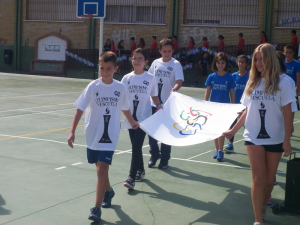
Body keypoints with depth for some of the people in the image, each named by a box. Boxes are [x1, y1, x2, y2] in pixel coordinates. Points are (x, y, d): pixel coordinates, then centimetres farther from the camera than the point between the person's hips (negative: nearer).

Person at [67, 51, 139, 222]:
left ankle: (97, 208, -7)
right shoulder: (93, 86, -8)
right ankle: (108, 191, 45)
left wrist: (133, 122, 30)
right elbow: (80, 109, -10)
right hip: (93, 134, 1)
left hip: (110, 136, -1)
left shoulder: (120, 88, -3)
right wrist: (72, 131, -18)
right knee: (100, 168, 16)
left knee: (102, 169, -12)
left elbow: (125, 108, 16)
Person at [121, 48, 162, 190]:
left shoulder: (150, 78, -1)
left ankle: (131, 178, -13)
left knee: (136, 146, -12)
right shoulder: (127, 78, 4)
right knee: (135, 146, 13)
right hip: (130, 118, 3)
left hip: (144, 118, -3)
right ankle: (140, 170, 34)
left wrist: (158, 105, -8)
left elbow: (154, 96, 9)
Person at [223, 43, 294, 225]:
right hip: (254, 137, 1)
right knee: (258, 179, -6)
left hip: (275, 139, -1)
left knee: (269, 179, 11)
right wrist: (233, 131, 13)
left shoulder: (282, 82, -5)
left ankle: (263, 206, 35)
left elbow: (287, 113, -6)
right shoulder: (252, 83, 5)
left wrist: (287, 140, -10)